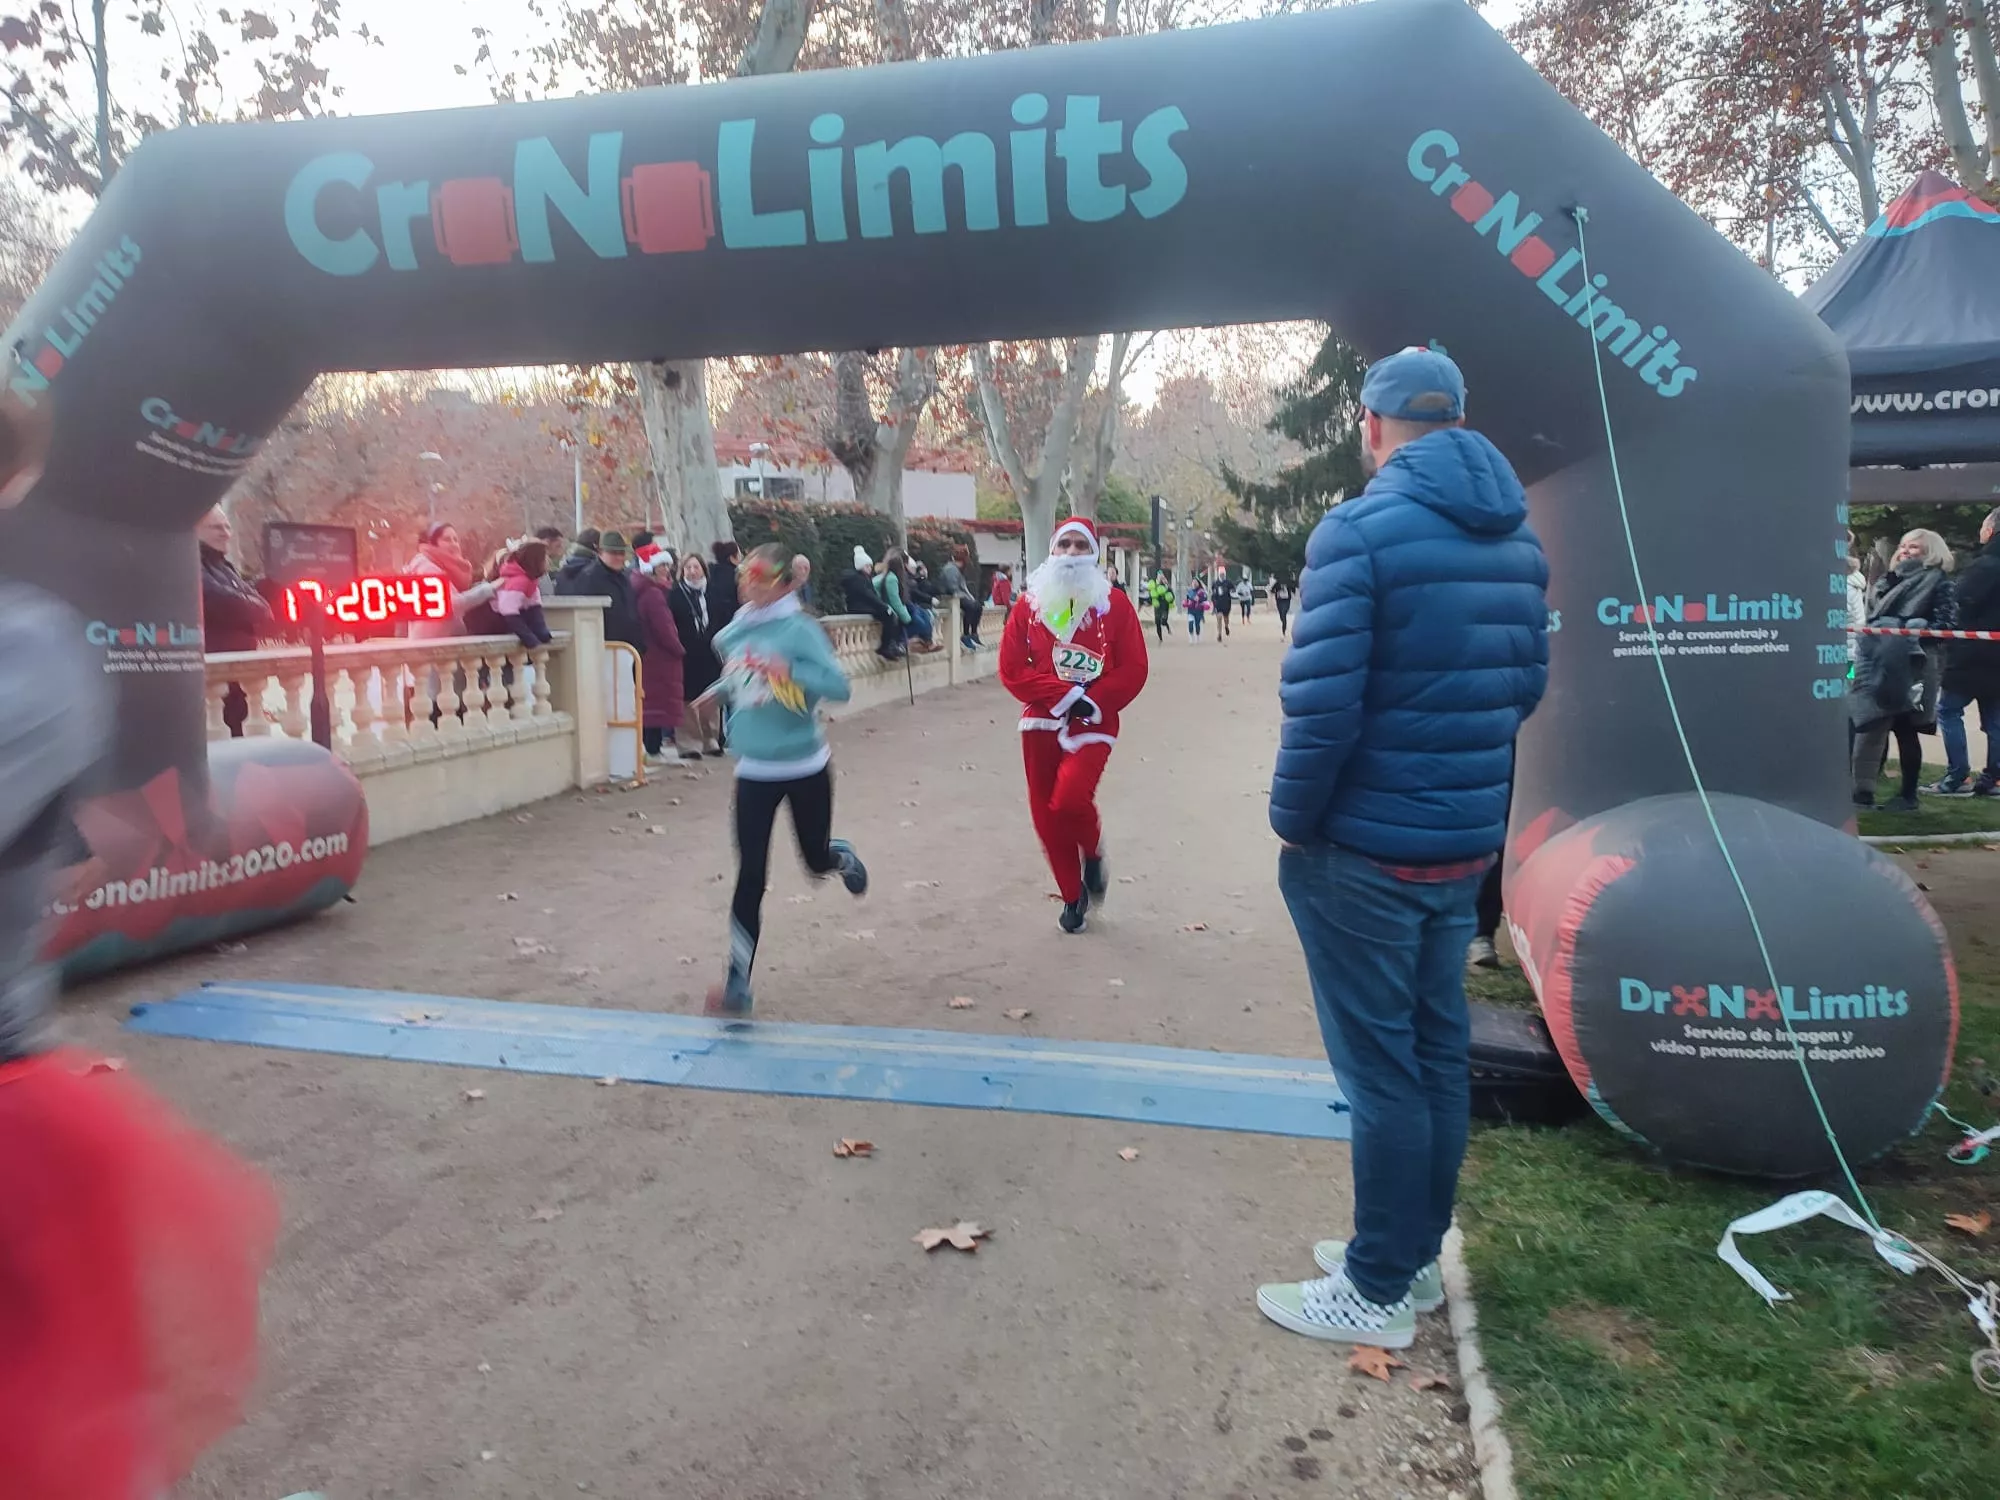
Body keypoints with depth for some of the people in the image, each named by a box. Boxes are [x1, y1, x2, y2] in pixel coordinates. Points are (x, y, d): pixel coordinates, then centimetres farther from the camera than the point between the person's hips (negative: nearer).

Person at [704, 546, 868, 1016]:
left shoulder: (800, 629, -14)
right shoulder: (735, 632, 2)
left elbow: (839, 687, -21)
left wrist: (789, 671, -33)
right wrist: (720, 690, 3)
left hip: (805, 767, -3)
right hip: (754, 770, 3)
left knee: (817, 859, 14)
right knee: (750, 876, -2)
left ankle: (842, 856, 54)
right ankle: (738, 983, 3)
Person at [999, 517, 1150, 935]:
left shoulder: (1114, 604, -2)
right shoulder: (1030, 603, 2)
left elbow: (1132, 671, -4)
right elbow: (1012, 668, -4)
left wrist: (1091, 703, -16)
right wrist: (1064, 695, -14)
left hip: (1093, 724, -3)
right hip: (1041, 723, 3)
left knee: (1069, 799, -24)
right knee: (1045, 815, 5)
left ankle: (1093, 851, 10)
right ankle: (1073, 895, 25)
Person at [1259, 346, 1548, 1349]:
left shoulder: (1359, 531, -17)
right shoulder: (1518, 538, 7)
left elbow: (1321, 702, -22)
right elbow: (1526, 685, 12)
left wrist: (1292, 817, -9)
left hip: (1366, 848, -7)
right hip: (1467, 842, 7)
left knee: (1379, 1068, 3)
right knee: (1439, 1051, 16)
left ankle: (1378, 1292, 17)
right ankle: (1416, 1255, 32)